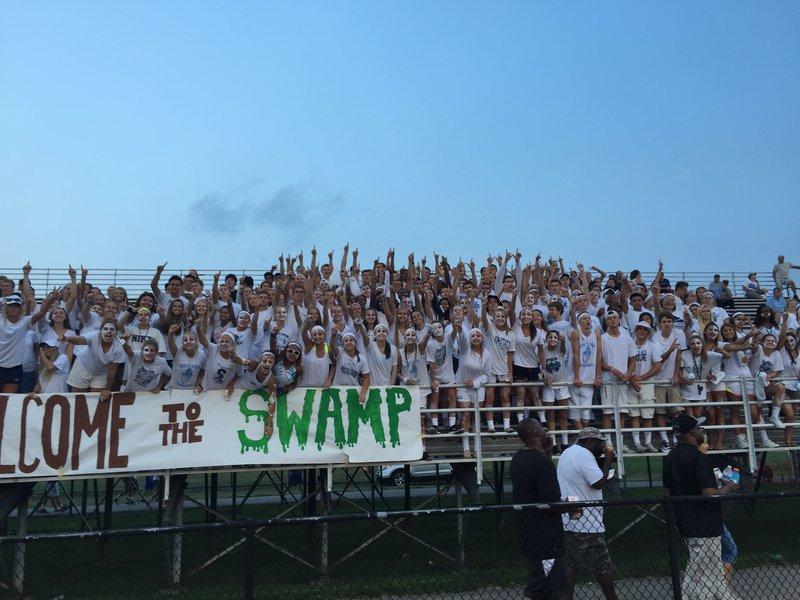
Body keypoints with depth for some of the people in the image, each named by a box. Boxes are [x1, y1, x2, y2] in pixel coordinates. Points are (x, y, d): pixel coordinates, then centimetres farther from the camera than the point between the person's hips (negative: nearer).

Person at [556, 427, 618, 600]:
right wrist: (608, 460, -9)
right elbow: (599, 483, -21)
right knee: (602, 566, 5)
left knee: (572, 566, 13)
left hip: (569, 520, 10)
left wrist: (604, 462, 12)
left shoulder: (567, 453, 16)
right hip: (585, 524, -10)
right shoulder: (584, 455, -17)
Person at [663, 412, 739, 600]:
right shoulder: (699, 458, -21)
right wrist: (728, 488, -5)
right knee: (700, 577, 1)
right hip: (704, 527, -8)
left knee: (715, 570, 23)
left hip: (684, 523, 9)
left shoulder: (670, 458, 5)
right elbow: (711, 496, -24)